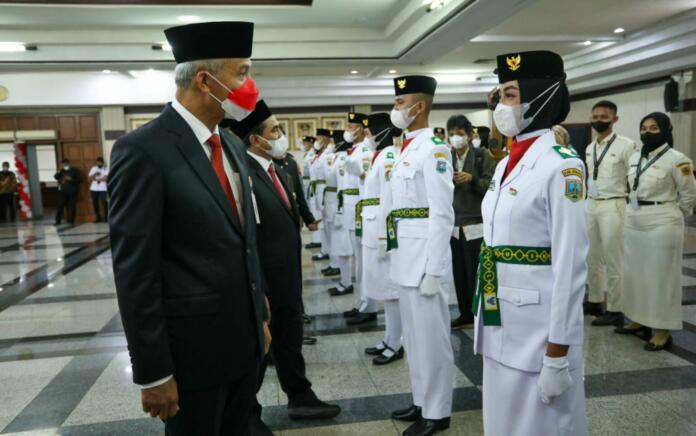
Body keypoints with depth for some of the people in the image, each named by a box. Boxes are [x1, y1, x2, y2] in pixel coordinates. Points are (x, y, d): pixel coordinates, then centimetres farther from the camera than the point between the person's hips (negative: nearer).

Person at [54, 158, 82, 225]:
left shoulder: (74, 170, 2)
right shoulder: (61, 171, 14)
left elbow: (80, 179, -4)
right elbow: (56, 177, 2)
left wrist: (71, 179, -14)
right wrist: (60, 170, -10)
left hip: (72, 191, -3)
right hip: (62, 191, 3)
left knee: (72, 206, -1)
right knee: (60, 206, -1)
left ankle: (71, 220, 8)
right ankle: (58, 221, 5)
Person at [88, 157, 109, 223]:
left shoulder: (106, 169, 2)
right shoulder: (93, 169, 13)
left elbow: (105, 178, -12)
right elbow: (90, 179, 4)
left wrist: (96, 179, -6)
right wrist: (95, 174, -13)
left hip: (103, 189, -4)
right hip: (94, 189, 4)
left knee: (104, 202, -11)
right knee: (95, 203, 4)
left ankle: (106, 217, -5)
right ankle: (98, 218, 13)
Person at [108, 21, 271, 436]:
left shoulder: (234, 145, 8)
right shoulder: (143, 151, -16)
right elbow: (134, 272, -16)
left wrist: (260, 315, 15)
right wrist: (153, 373, -14)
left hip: (245, 338, 7)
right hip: (193, 347, -7)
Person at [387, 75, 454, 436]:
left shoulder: (433, 148, -14)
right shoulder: (406, 148, 13)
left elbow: (441, 214, -18)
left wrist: (433, 270, -19)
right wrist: (395, 252, 17)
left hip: (424, 258, -9)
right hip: (405, 258, 9)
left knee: (431, 338, 4)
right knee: (414, 336, 18)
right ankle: (422, 401, 33)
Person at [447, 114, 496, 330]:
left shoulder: (483, 155, -1)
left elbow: (491, 186, -6)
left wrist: (472, 179, -21)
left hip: (476, 224, -4)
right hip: (454, 224, 4)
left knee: (476, 273, -2)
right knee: (459, 273, 8)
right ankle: (465, 314, 22)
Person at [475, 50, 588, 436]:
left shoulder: (561, 165, -15)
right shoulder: (506, 164, 9)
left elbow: (570, 265, -17)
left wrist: (557, 354, -16)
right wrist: (485, 316, 16)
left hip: (539, 328, -8)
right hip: (499, 324, 8)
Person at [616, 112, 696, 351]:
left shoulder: (676, 159, -11)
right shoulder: (634, 157, 9)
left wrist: (672, 217, 8)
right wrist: (635, 211, 15)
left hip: (662, 224, -7)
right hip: (633, 221, 7)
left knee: (661, 275, 0)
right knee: (635, 273, 13)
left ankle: (663, 331, 9)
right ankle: (639, 321, 26)